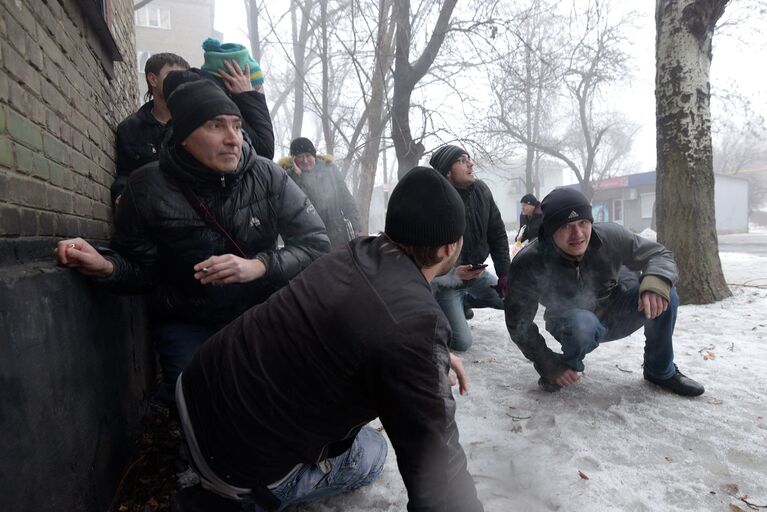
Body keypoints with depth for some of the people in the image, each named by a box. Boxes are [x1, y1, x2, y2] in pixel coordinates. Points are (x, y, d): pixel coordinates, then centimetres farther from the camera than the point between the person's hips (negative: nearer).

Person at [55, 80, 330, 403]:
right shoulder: (149, 187, -10)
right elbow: (141, 271, -1)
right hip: (187, 324, 0)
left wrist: (259, 266, -27)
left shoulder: (267, 176, -11)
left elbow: (317, 243, -12)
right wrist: (105, 266, -24)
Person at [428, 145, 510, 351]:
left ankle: (463, 301, 25)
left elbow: (498, 235, 0)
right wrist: (453, 274, -35)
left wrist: (505, 276, -4)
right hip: (445, 280, -6)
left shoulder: (481, 190, -8)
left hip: (476, 273, 6)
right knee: (461, 342, -11)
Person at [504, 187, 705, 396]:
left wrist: (656, 283, -34)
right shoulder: (529, 264, -29)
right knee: (582, 324, -39)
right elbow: (519, 323, -21)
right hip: (571, 322, -3)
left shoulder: (611, 236, -22)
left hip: (616, 314, 4)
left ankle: (661, 371, 3)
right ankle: (565, 367, -3)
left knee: (663, 295, -22)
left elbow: (660, 254, -10)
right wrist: (550, 366, -20)